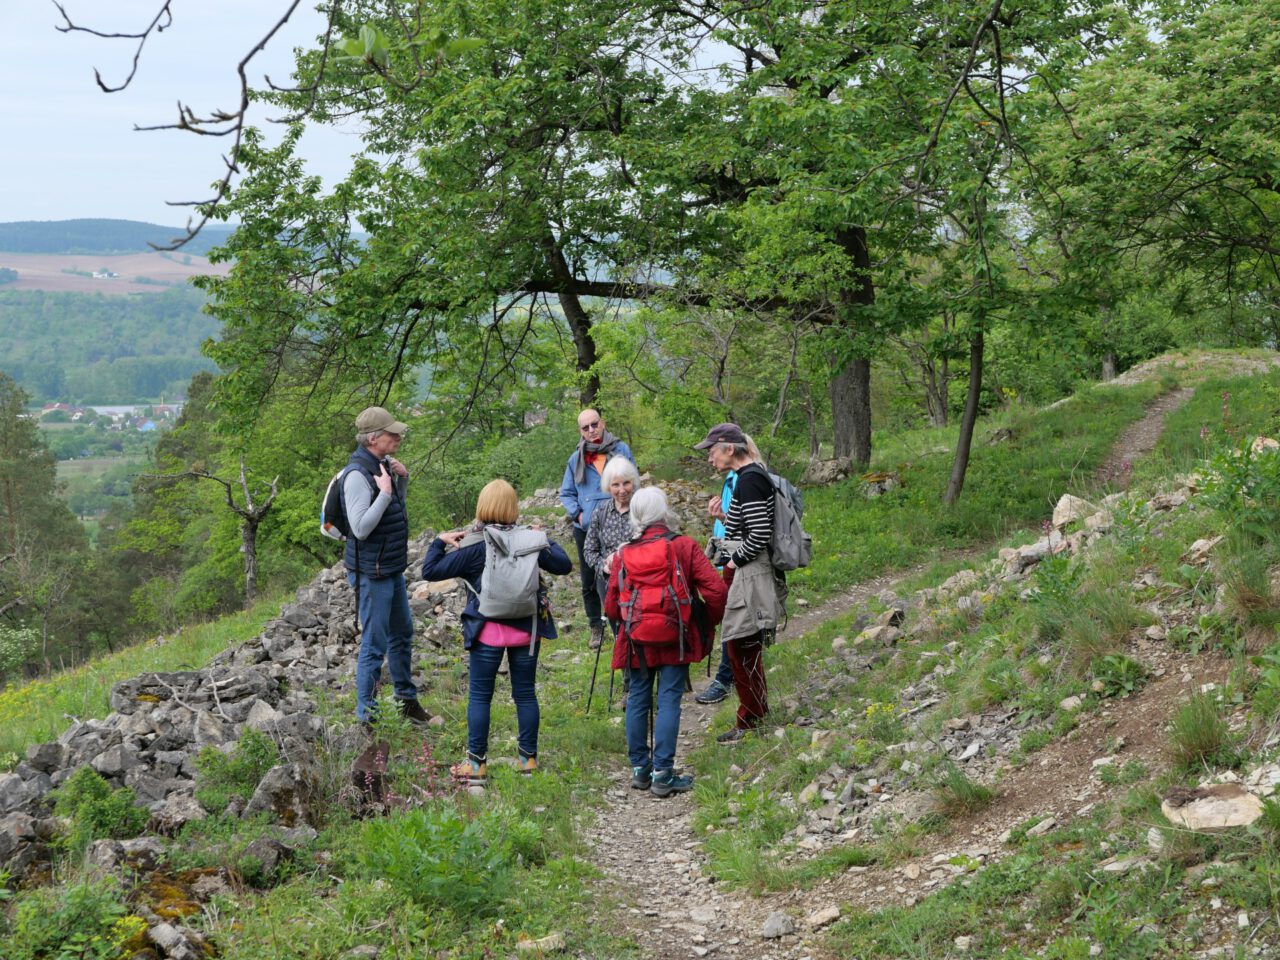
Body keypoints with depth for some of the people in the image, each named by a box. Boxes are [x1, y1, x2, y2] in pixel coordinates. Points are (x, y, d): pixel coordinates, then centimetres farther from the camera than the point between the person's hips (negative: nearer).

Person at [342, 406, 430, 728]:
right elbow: (361, 528, -27)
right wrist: (385, 493, -28)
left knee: (402, 634, 22)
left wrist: (402, 478, 4)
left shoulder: (383, 465, 6)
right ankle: (367, 717, 8)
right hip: (371, 573, -10)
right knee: (374, 645, -3)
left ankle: (406, 699, 38)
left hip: (393, 569, 10)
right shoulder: (358, 474, -22)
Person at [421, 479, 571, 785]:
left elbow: (430, 571, -8)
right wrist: (546, 541, 22)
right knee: (525, 694, 12)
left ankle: (476, 764, 8)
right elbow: (564, 565, 8)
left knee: (480, 696, 6)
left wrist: (440, 542, 7)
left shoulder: (474, 546, -11)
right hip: (526, 630, 3)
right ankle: (528, 759, 18)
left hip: (488, 632, -3)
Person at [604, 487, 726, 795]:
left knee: (638, 699, 13)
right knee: (669, 700, 0)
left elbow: (611, 608, 3)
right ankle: (663, 773, -3)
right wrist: (709, 622, 5)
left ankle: (639, 769, 19)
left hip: (637, 641, 2)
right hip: (675, 640, -2)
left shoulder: (623, 556, -1)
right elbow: (716, 591, -12)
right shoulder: (684, 547, -7)